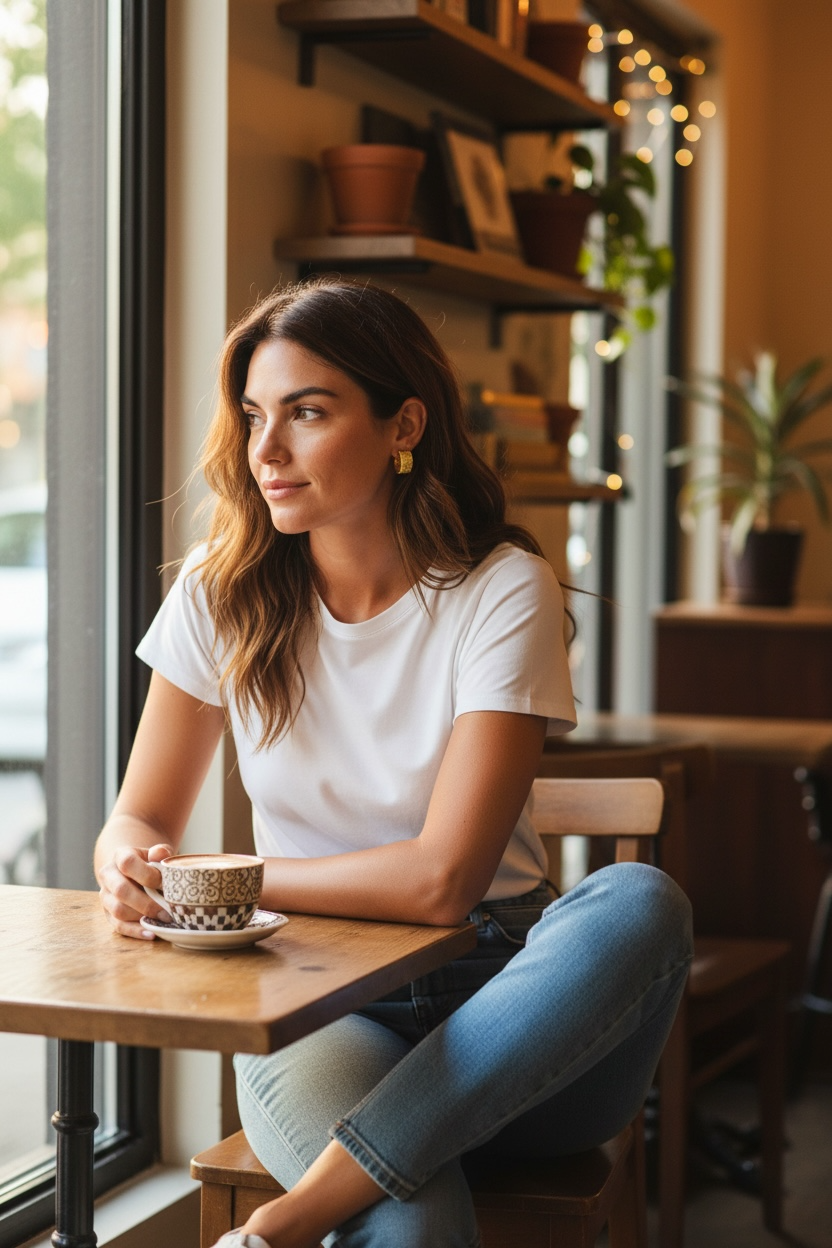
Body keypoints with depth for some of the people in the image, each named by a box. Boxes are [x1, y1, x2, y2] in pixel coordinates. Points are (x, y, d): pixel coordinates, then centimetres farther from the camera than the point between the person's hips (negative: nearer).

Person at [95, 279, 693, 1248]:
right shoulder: (223, 594, 2)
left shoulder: (502, 590, -8)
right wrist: (132, 869, -17)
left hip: (493, 996, 2)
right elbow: (136, 822, 7)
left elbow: (444, 879, -17)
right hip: (310, 1006, -2)